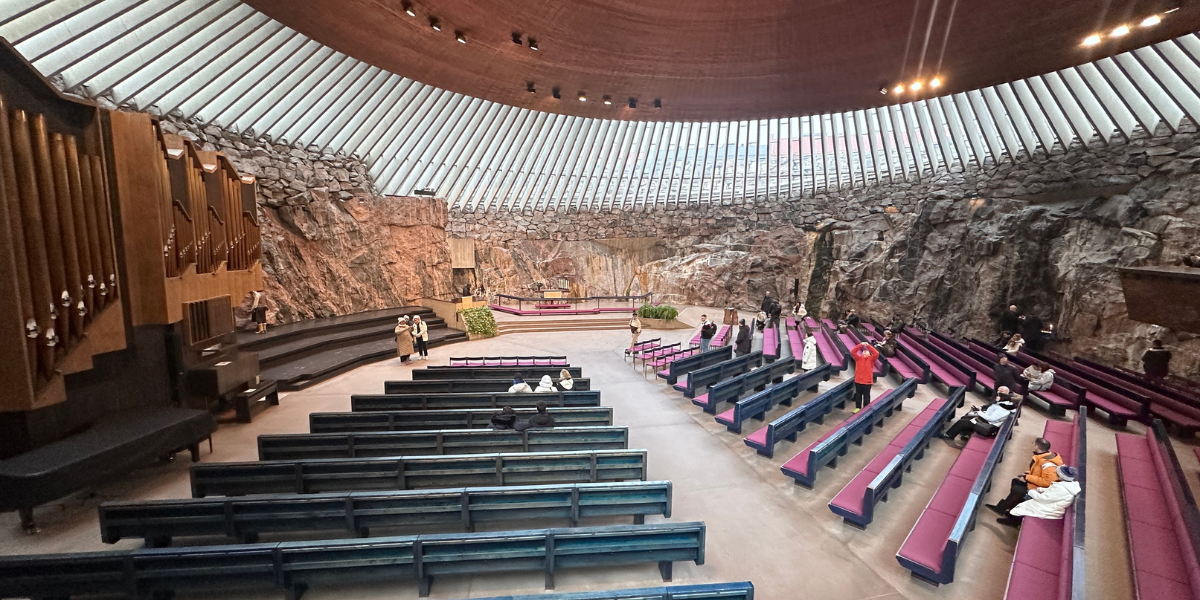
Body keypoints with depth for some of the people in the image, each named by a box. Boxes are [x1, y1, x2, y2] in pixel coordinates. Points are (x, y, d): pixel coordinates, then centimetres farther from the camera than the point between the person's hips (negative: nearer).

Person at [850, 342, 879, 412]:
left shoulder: (871, 359, 0)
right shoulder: (858, 358, 4)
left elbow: (876, 353, -16)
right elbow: (852, 352, -7)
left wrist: (868, 345, -16)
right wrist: (860, 345, -14)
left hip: (867, 381, -2)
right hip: (858, 380, 2)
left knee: (866, 396, 7)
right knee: (858, 395, 13)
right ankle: (858, 407, 24)